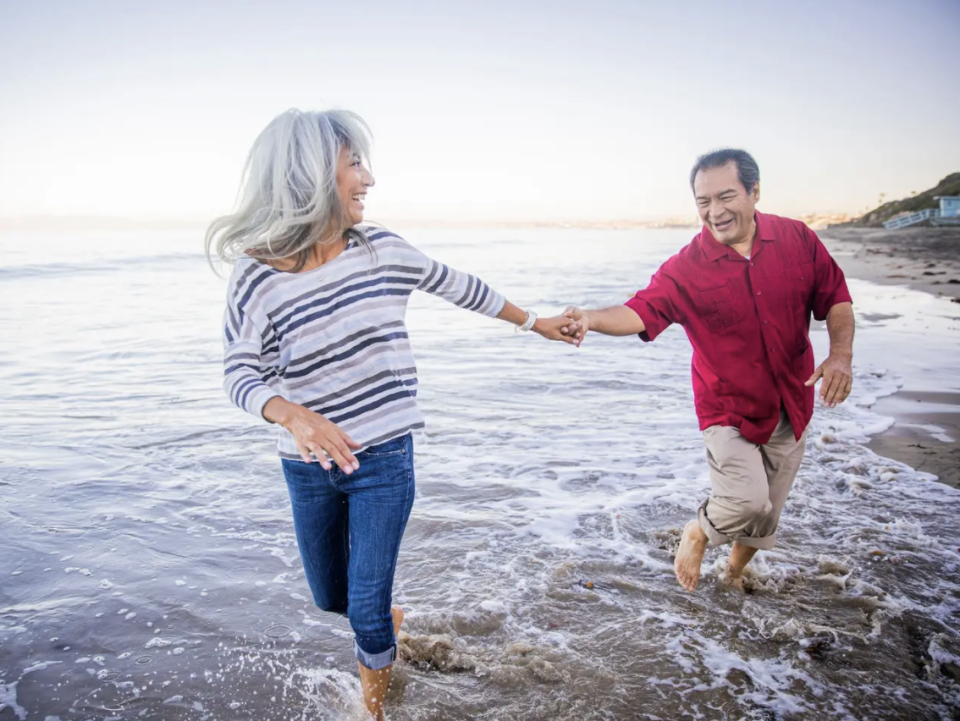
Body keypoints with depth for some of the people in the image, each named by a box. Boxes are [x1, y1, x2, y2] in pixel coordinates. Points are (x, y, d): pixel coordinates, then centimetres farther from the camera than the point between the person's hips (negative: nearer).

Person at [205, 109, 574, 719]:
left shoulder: (382, 249, -8)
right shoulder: (258, 276, -14)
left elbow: (460, 288, 5)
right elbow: (241, 374, -15)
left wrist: (535, 322, 15)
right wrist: (293, 415, -37)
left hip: (383, 460, -1)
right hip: (307, 467, 1)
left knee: (366, 609, 1)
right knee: (330, 597, 21)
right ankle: (387, 616, 57)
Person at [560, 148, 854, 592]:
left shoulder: (798, 240, -6)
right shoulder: (686, 268, -14)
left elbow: (835, 299, 2)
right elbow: (641, 311, -26)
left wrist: (841, 354, -14)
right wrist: (592, 319, -46)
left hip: (790, 406, 4)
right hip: (729, 408, -3)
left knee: (767, 511, 16)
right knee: (746, 500, -21)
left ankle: (735, 572, 47)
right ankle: (698, 532, 15)